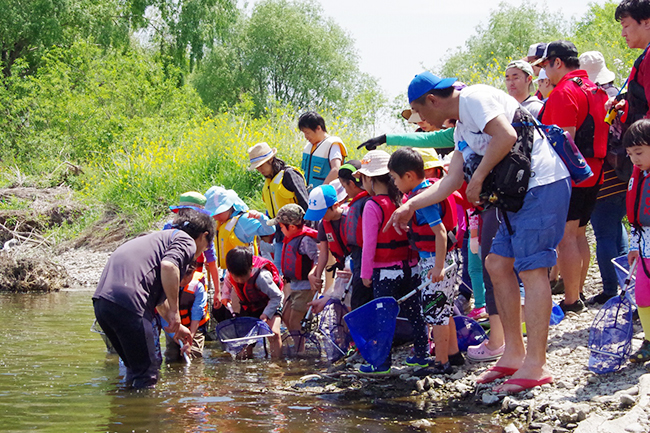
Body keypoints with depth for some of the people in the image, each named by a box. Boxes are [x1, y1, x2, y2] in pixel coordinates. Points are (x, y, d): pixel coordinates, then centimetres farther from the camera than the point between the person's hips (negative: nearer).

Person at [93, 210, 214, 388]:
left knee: (136, 367, 23)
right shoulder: (186, 241, 7)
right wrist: (174, 312, -10)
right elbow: (168, 266, -18)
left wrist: (176, 326, 57)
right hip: (127, 302, -9)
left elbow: (159, 296, 46)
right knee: (147, 369, 0)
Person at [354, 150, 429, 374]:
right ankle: (422, 354, 18)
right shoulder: (403, 200, 5)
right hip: (409, 267, 6)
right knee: (414, 312, 13)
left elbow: (369, 244, -12)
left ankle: (382, 362, 2)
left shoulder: (373, 206, -13)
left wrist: (366, 273, -5)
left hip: (385, 271, -6)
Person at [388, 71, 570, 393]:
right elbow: (450, 182, 25)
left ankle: (535, 366, -12)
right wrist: (411, 205, 26)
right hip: (520, 192, 10)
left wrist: (479, 176, -11)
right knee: (498, 263, 11)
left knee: (531, 268, -12)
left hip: (543, 184, -10)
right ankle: (514, 353, 16)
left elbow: (506, 136, -22)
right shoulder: (462, 129, 22)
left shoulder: (474, 98, -8)